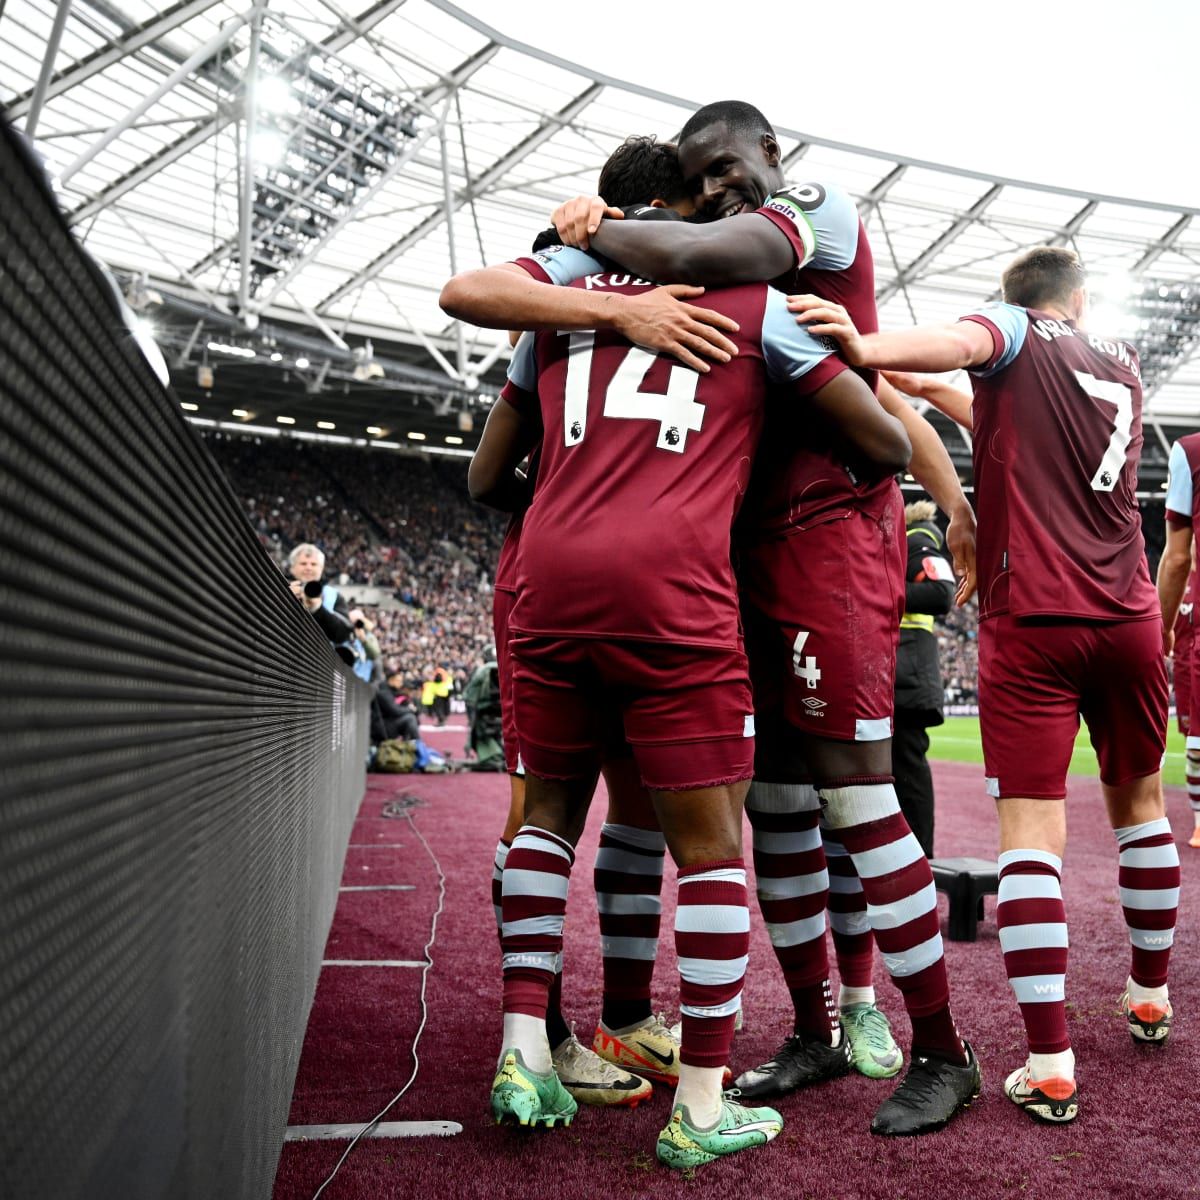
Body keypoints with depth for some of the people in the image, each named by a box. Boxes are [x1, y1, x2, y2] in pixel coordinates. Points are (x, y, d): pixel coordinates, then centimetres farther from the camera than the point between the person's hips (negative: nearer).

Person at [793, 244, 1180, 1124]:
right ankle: (1151, 997, 36)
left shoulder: (1015, 330, 2)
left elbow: (962, 341, -22)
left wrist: (869, 349, -41)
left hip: (1033, 617, -5)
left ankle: (1050, 1066, -11)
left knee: (1032, 828, -7)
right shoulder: (1124, 364, 19)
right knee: (1139, 799, 21)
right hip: (1130, 617, 5)